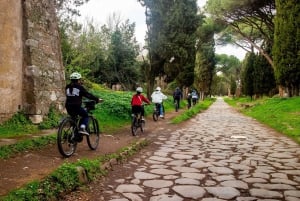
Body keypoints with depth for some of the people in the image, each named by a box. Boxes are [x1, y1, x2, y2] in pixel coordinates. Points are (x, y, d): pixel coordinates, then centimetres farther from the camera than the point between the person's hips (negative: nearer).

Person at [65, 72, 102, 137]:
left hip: (68, 107, 6)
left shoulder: (67, 87, 14)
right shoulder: (79, 87, -2)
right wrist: (97, 99, 3)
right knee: (86, 116, 15)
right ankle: (82, 128, -7)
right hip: (76, 106, -6)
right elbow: (88, 95, -3)